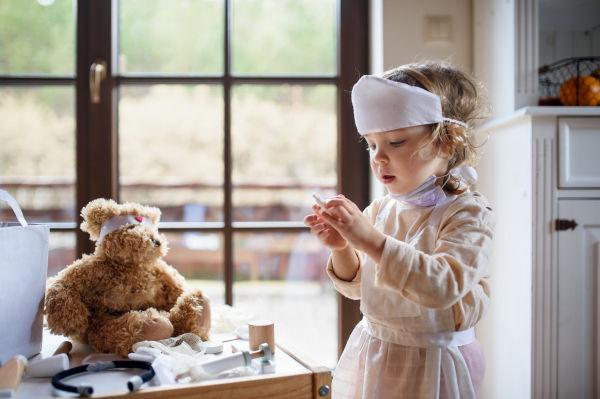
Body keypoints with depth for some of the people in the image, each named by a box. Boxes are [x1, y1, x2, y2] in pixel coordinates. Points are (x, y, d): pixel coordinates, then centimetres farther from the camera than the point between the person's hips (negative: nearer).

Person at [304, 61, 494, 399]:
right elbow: (356, 288, 8)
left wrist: (373, 241, -36)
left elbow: (443, 286, -31)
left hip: (430, 363, -5)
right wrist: (343, 250, -13)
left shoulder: (468, 213, -16)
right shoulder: (380, 210, 0)